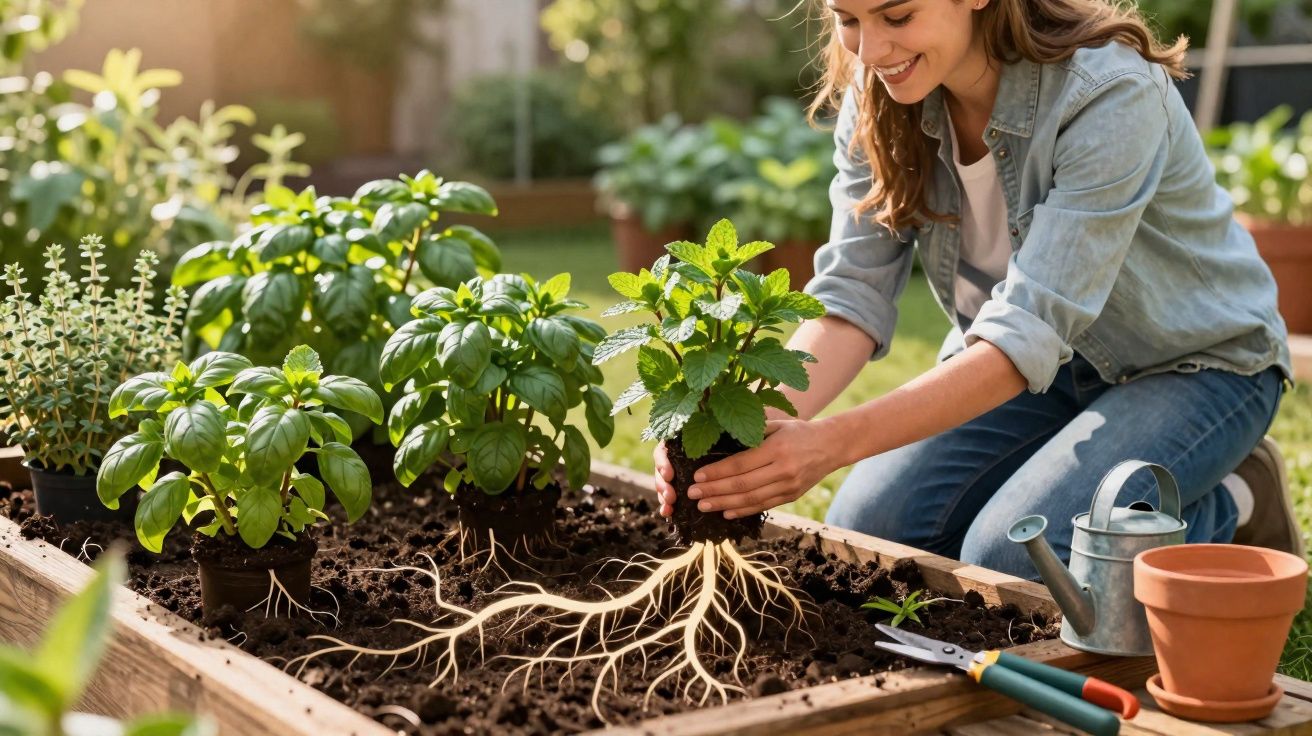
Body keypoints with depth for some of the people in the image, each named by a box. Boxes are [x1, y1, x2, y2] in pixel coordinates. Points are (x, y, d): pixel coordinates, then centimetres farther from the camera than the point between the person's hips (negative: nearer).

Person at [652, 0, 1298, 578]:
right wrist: (755, 421, -37)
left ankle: (1233, 509, 2)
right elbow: (853, 292, -17)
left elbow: (1032, 327, -36)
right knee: (868, 528, -13)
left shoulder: (1111, 94, -31)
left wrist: (832, 441, -46)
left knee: (1012, 556, -26)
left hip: (1192, 363, -5)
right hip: (1040, 364, 6)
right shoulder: (876, 98, -11)